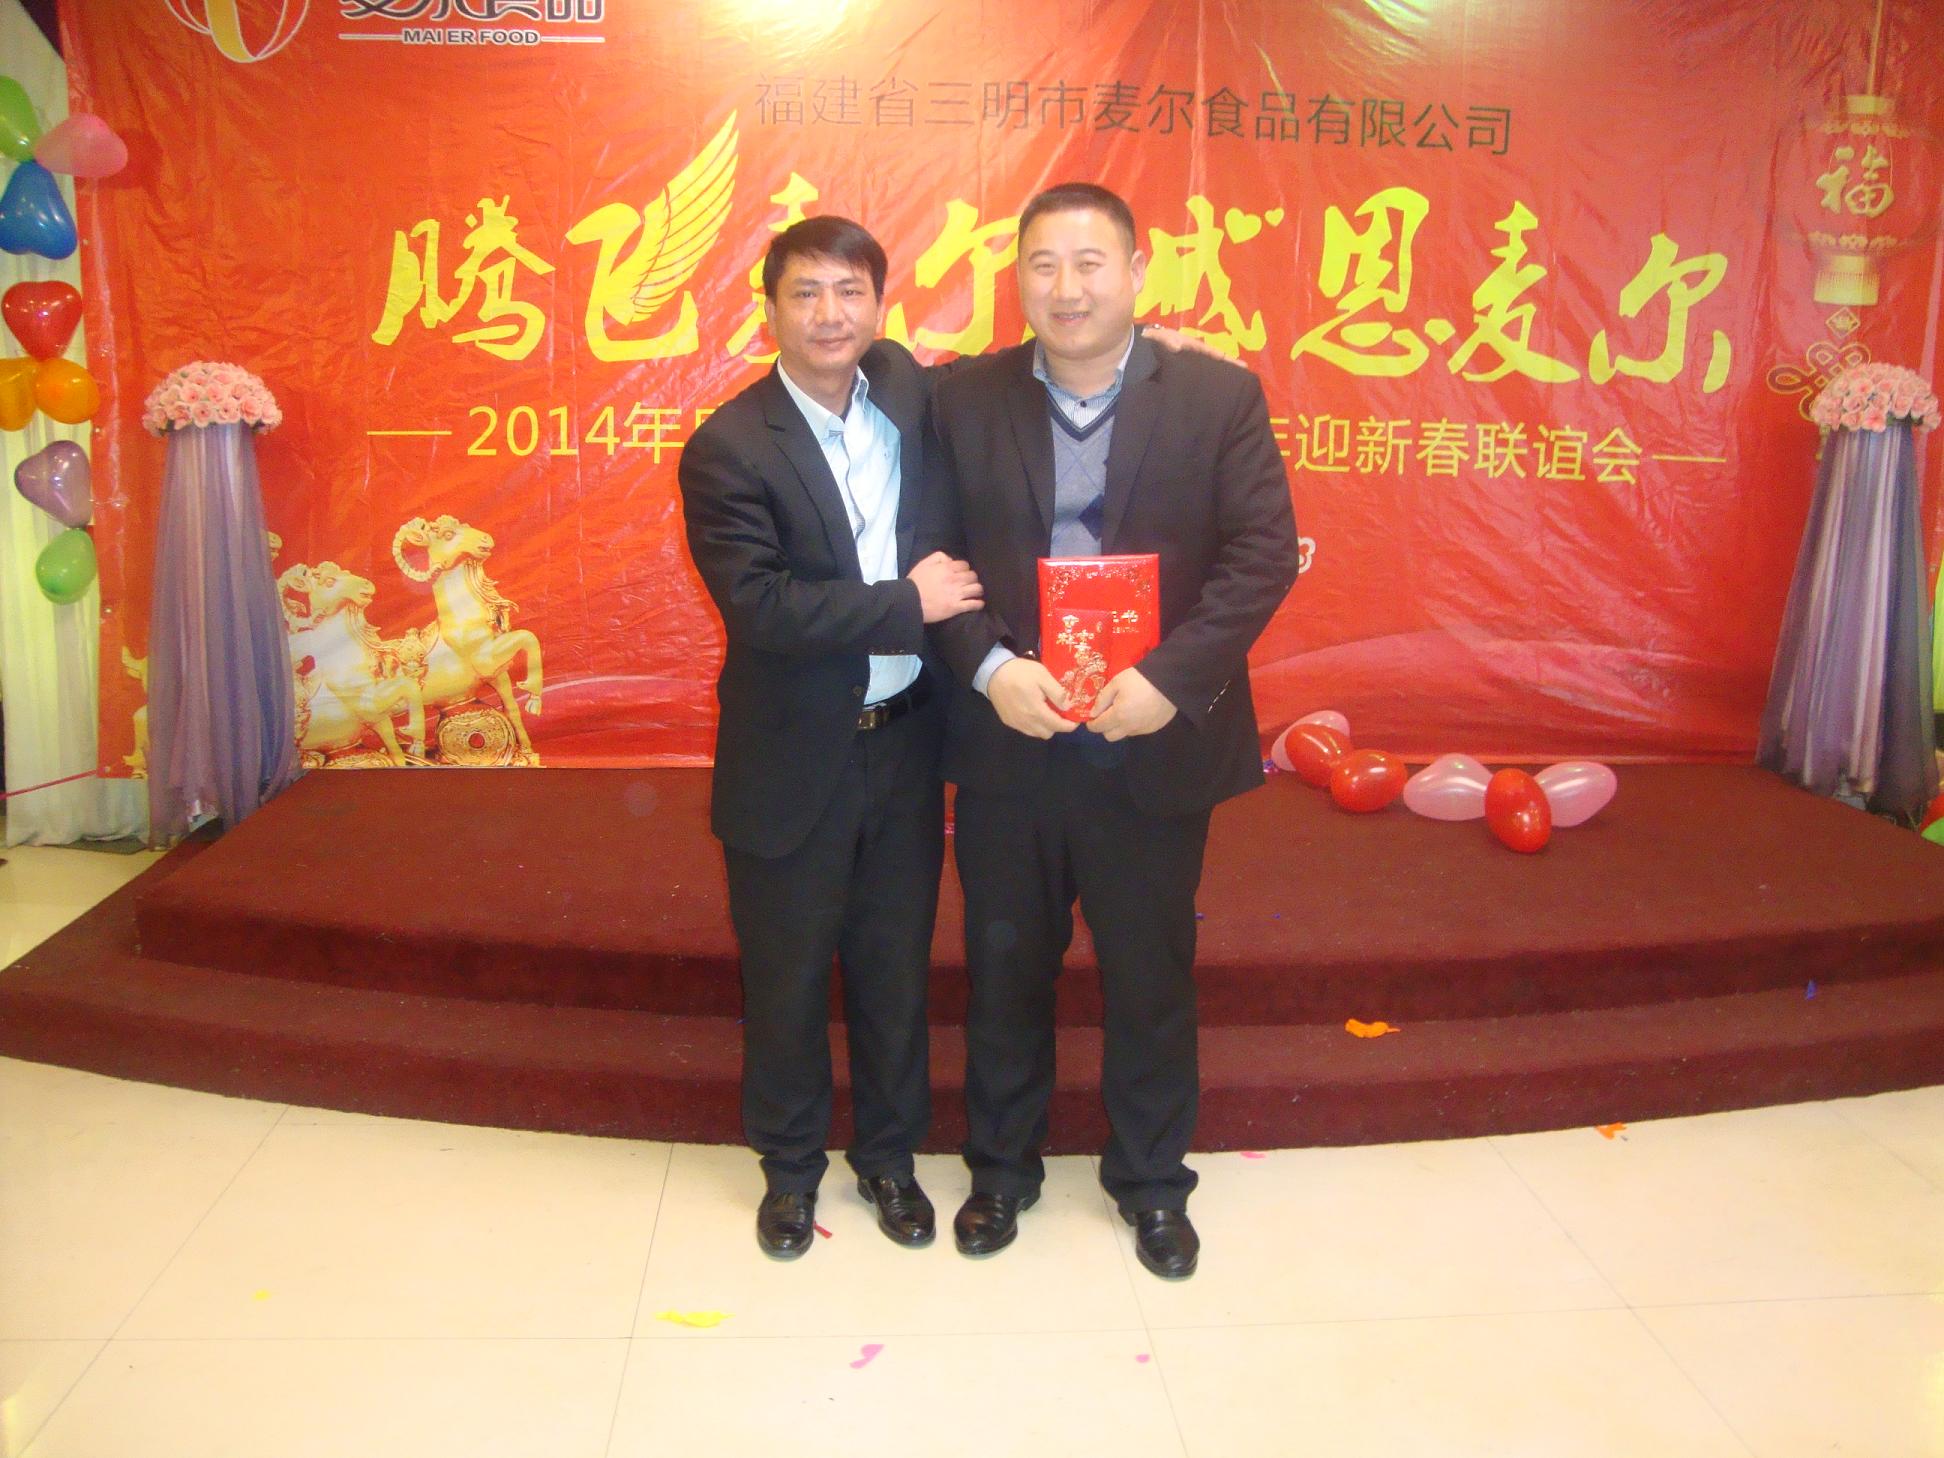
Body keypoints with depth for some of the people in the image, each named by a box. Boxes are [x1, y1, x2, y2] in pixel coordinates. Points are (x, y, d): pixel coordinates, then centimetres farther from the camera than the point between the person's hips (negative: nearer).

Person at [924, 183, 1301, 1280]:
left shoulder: (1221, 398, -3)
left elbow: (1263, 554, -9)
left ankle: (1153, 1178, 34)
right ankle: (1003, 1166, 36)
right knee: (1005, 965, 15)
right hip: (1006, 743, 1)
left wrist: (1168, 679, -20)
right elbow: (932, 560, -1)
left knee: (1152, 973, 13)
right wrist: (990, 669, -17)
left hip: (1155, 746, -1)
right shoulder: (966, 402, 1)